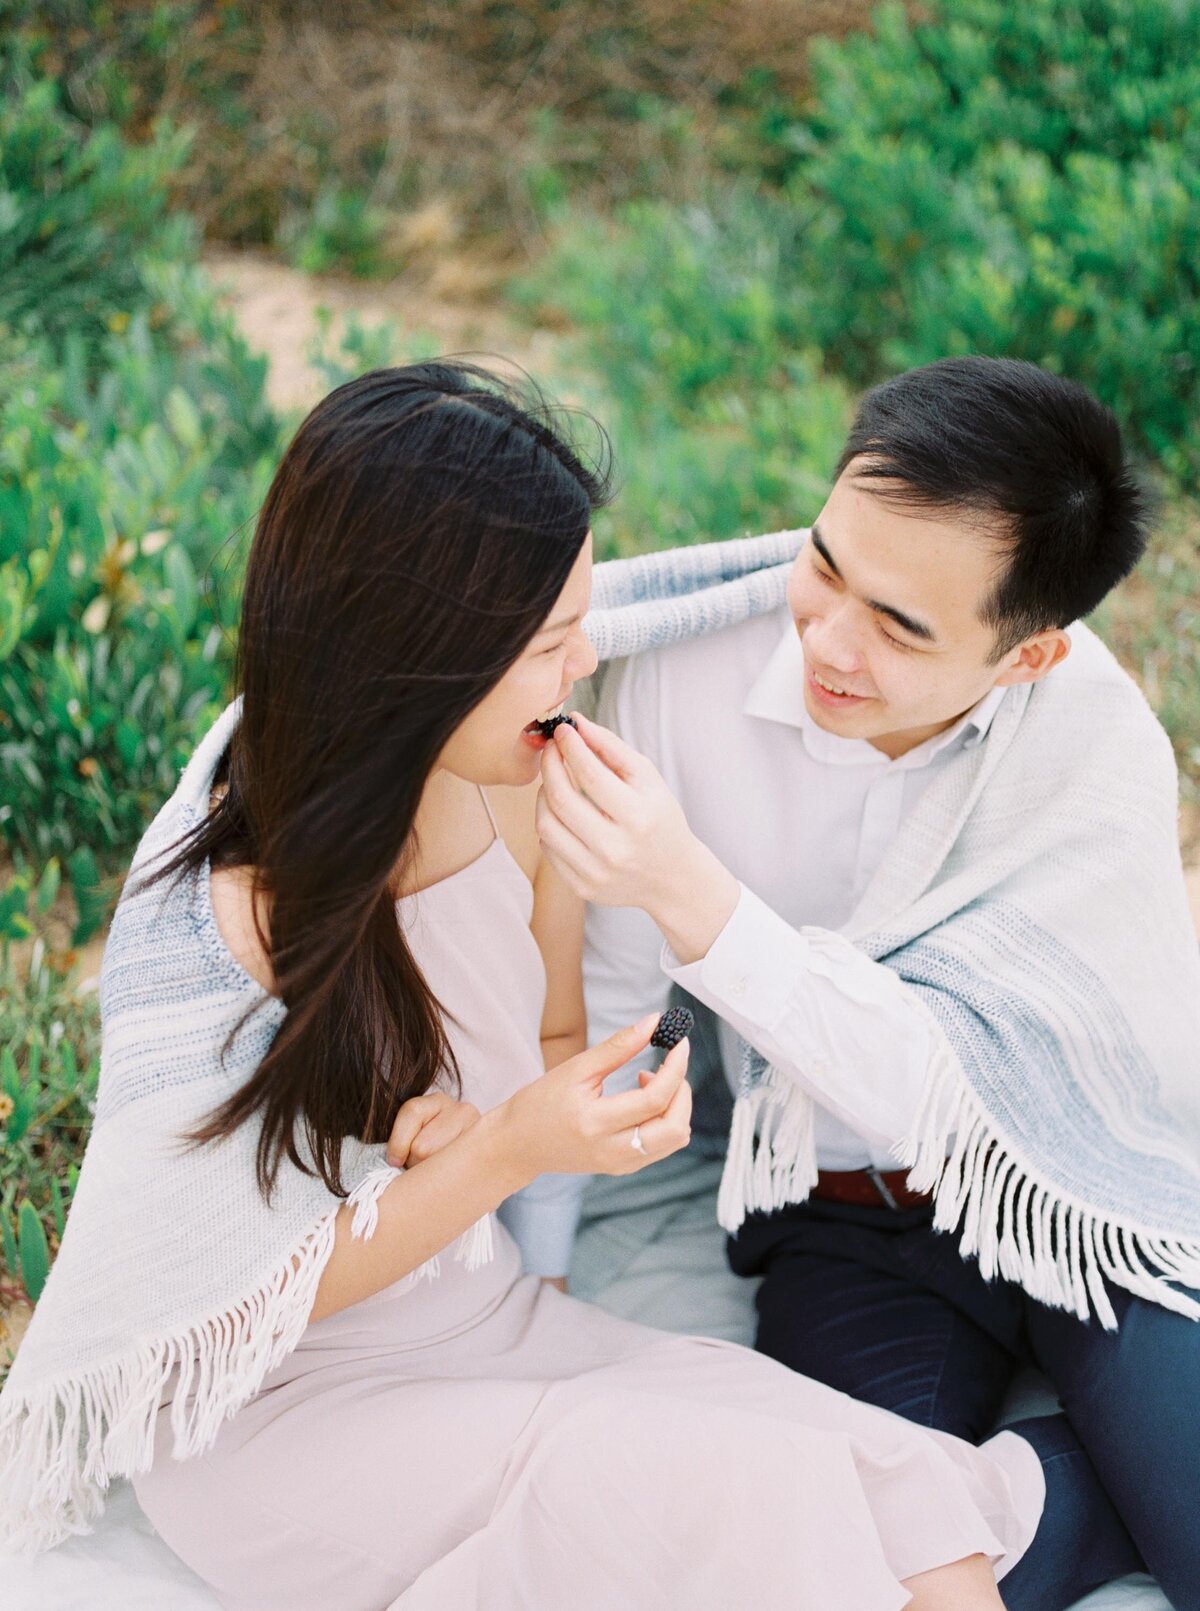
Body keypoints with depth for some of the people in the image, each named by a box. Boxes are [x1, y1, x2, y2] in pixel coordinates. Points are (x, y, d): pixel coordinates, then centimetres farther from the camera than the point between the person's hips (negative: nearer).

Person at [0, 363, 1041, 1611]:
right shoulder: (211, 922, -24)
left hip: (489, 1318, 5)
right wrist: (503, 1154, -27)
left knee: (898, 1493, -19)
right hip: (275, 1411, -5)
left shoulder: (519, 789, -6)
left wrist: (468, 1131, -13)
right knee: (752, 1498, -27)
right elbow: (240, 1304, -15)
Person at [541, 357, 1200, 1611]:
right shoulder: (686, 670, -15)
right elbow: (593, 996, -4)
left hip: (1084, 1201, -2)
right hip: (844, 1217, 2)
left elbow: (926, 1082, -27)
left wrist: (689, 890, -39)